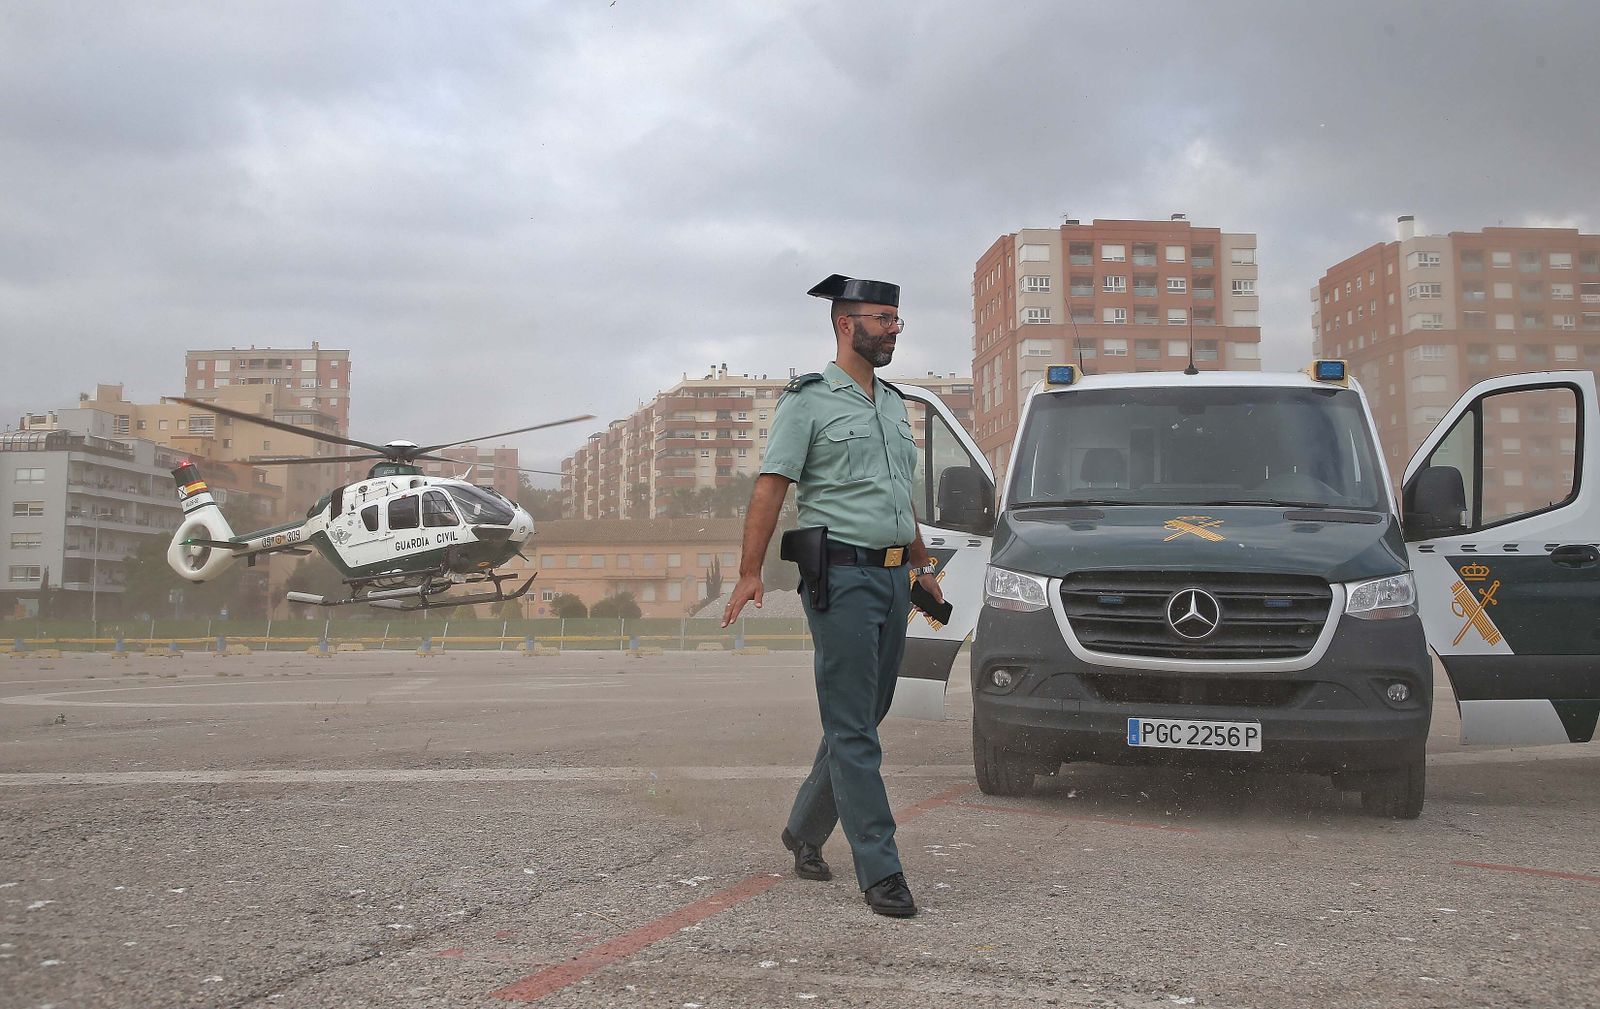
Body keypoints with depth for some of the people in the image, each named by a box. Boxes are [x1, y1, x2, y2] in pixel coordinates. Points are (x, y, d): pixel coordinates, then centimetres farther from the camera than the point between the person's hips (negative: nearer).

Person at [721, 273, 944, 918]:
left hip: (893, 578, 8)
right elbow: (770, 487, -10)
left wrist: (921, 565, 27)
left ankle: (805, 830, 28)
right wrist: (750, 572, -18)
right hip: (841, 576, -7)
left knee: (861, 720, 11)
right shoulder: (809, 401, -3)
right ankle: (880, 872, -5)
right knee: (853, 731, -6)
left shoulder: (895, 405, 19)